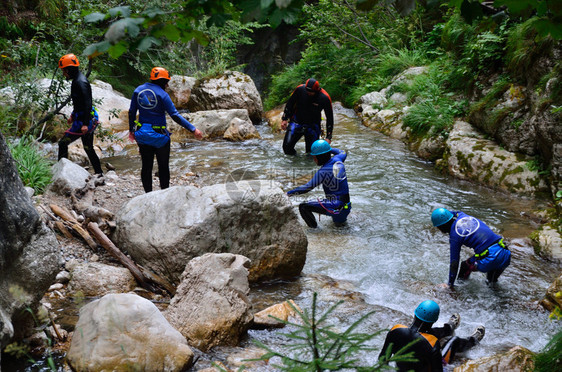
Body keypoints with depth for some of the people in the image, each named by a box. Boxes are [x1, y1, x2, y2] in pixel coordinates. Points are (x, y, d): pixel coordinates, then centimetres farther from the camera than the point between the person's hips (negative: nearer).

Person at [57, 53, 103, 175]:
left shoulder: (80, 82, -19)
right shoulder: (77, 80, 12)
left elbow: (87, 104, -26)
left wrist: (85, 124, -28)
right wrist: (73, 115, 32)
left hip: (84, 120, -10)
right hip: (88, 119, 10)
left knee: (63, 143, -4)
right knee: (88, 148, 16)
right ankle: (99, 174, 21)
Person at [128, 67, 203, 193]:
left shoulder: (138, 90, 2)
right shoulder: (162, 94, -13)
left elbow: (132, 112, 7)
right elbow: (175, 116, -18)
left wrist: (131, 130, 19)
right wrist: (193, 129, -16)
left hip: (142, 135, 4)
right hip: (159, 135, -4)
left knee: (146, 167, 12)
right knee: (163, 167, 9)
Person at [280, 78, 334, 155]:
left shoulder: (324, 98, -19)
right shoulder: (300, 89, -16)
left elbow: (329, 117, -9)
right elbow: (289, 104, 2)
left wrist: (328, 137, -9)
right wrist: (284, 119, 2)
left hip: (313, 125, -1)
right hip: (297, 122, 1)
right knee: (287, 146, -9)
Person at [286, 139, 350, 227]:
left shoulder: (323, 172, -17)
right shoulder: (337, 160, 1)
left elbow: (307, 187, -14)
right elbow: (343, 153, 26)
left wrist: (289, 193, -7)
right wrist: (329, 149, 26)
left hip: (335, 207, -8)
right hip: (347, 207, 8)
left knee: (303, 207, -10)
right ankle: (340, 220, 35)